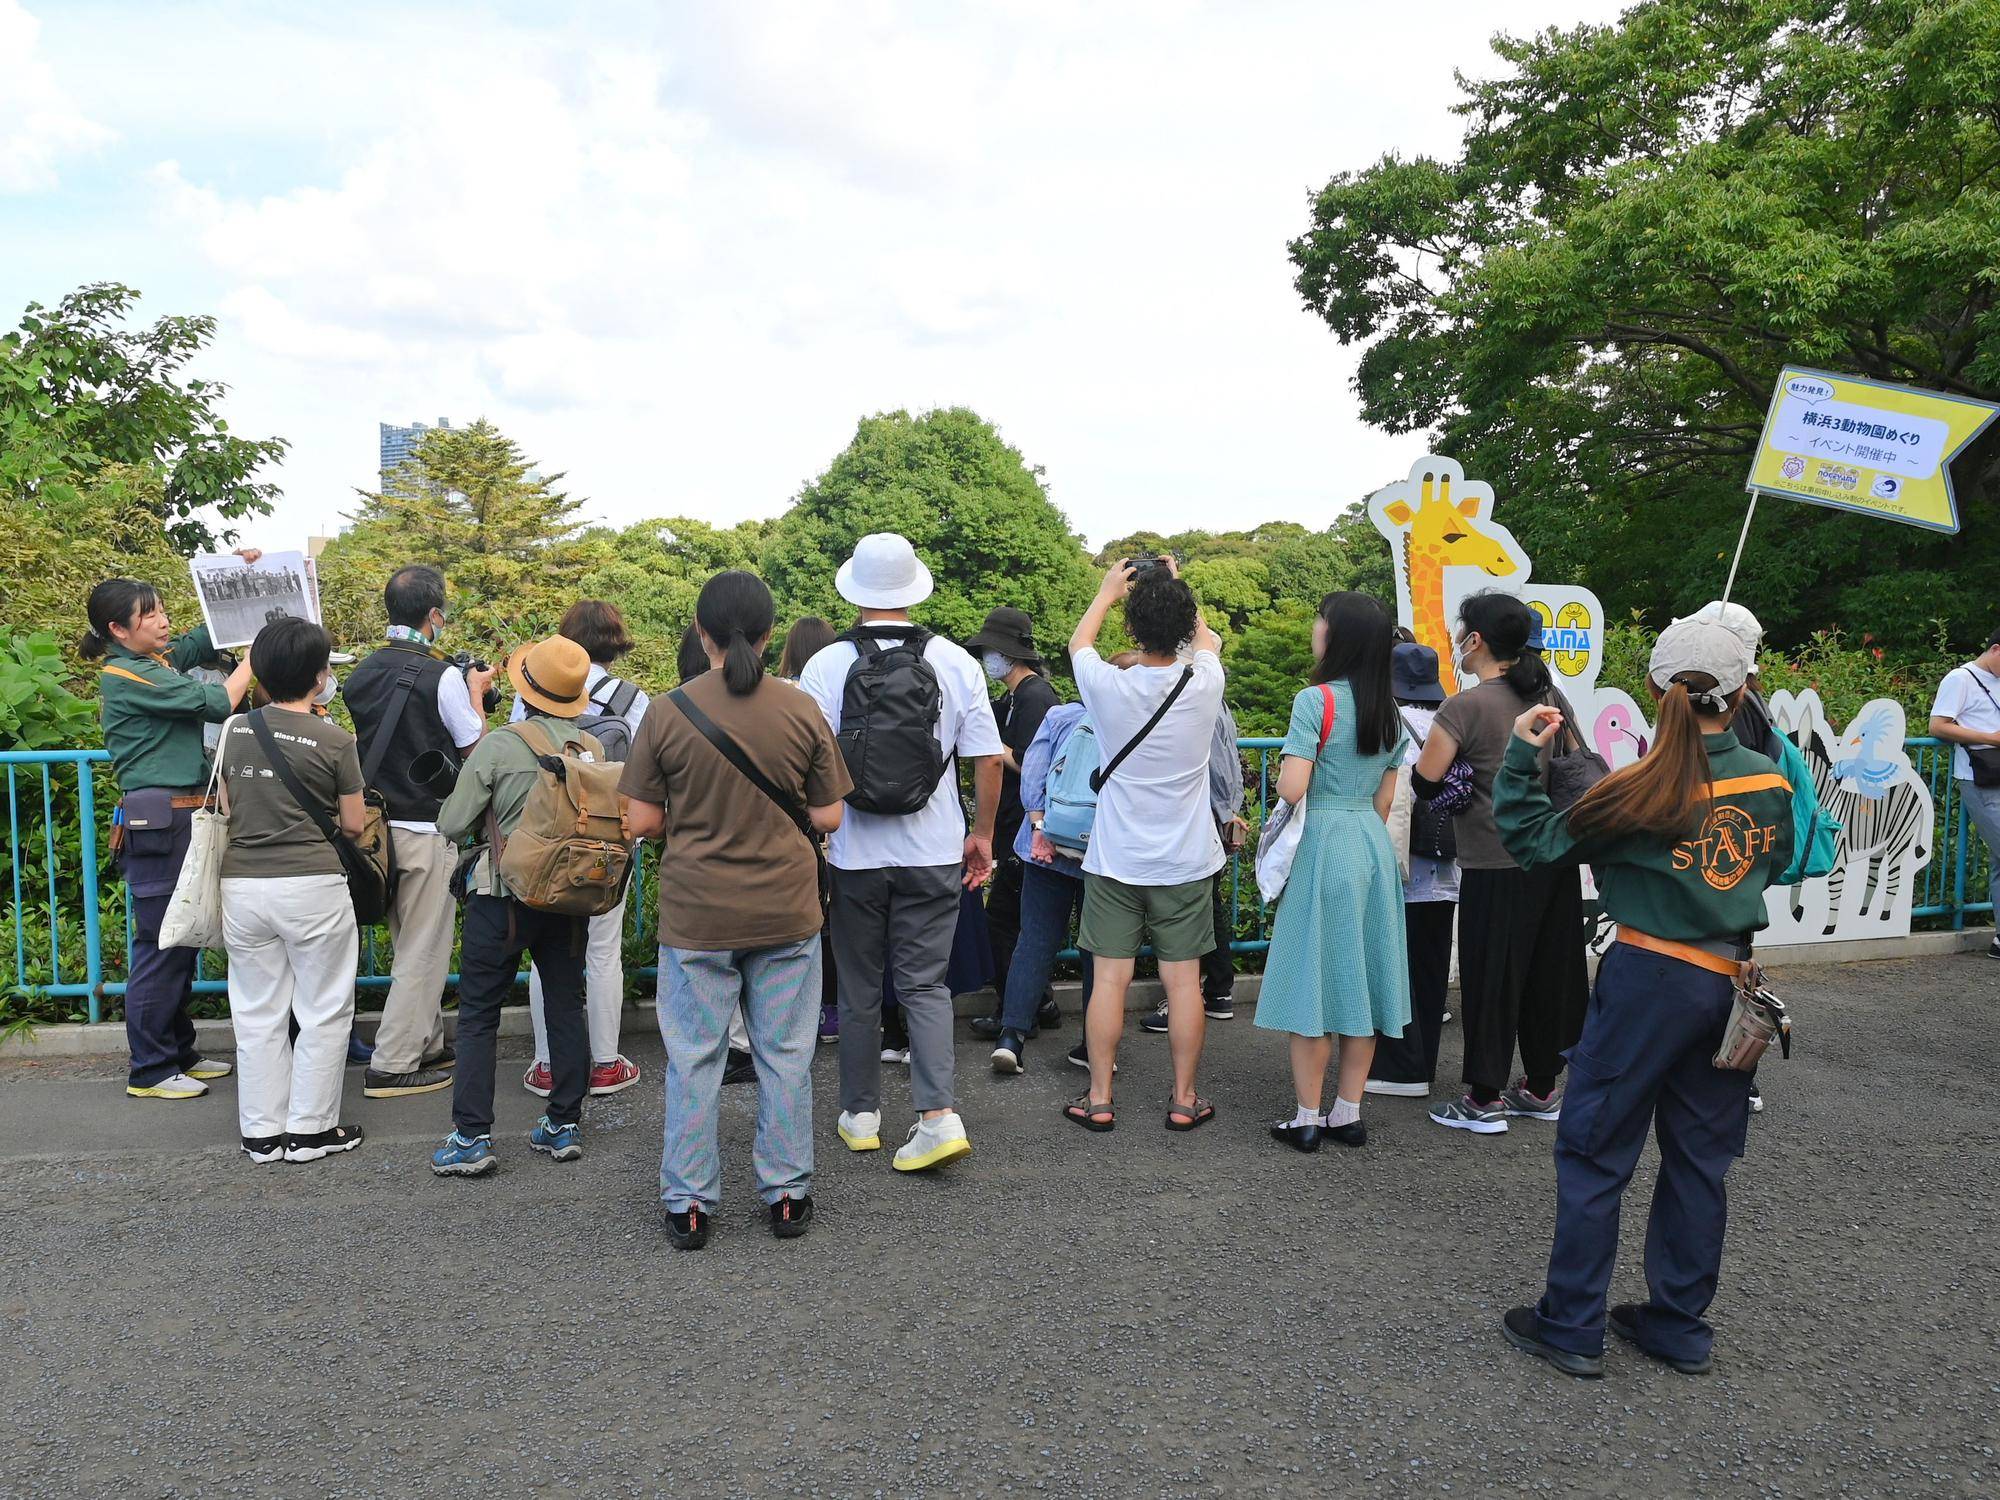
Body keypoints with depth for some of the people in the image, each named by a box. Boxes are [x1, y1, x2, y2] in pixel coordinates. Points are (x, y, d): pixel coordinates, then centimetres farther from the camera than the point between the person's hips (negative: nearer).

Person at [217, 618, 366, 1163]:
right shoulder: (334, 742, -9)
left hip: (242, 885, 4)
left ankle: (262, 1132, 20)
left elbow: (227, 809, 13)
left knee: (257, 1014, 13)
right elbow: (353, 825, -1)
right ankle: (311, 1128, 15)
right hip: (311, 886, -4)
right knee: (323, 1013, 9)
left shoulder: (235, 731, 3)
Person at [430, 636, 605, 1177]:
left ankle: (472, 1138, 5)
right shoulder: (593, 748, -2)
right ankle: (565, 1126, 20)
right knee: (566, 1007, 13)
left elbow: (452, 824, -9)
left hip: (505, 895, -4)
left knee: (477, 1015, 5)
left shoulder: (498, 746, -14)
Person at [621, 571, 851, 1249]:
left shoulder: (667, 712, -8)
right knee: (785, 1055, 12)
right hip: (786, 912, 1)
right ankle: (787, 1194, 22)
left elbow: (640, 820, -5)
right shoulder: (802, 710, -6)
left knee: (694, 1058, 10)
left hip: (695, 914, -1)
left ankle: (688, 1203, 19)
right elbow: (829, 817, -2)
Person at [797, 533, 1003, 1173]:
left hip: (855, 853, 0)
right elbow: (987, 758, -2)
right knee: (925, 983, 8)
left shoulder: (825, 666, -8)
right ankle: (938, 1113, -5)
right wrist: (981, 835, 10)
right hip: (934, 852, 1)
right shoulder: (955, 662, -4)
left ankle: (860, 1114, 24)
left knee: (859, 989, 13)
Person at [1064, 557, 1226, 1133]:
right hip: (1186, 863, 1)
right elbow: (1206, 638, 16)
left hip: (1115, 862, -1)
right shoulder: (1204, 684, -10)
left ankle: (1099, 1099, 12)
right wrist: (1175, 590, 27)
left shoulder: (1108, 686, -12)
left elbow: (1078, 641, 12)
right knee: (1183, 981, 6)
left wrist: (1109, 589, 25)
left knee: (1109, 979, 5)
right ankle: (1184, 1099, 16)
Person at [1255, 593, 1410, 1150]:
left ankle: (1307, 1119, 7)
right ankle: (1348, 1114, 19)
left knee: (1313, 978, 1)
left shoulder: (1315, 700, -13)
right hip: (1374, 845, 7)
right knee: (1359, 978, 12)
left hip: (1323, 843, -7)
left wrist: (1285, 770, 1)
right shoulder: (1390, 709, 9)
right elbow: (1385, 800, 12)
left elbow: (1291, 789, -19)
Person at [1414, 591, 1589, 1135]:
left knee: (1490, 978, 3)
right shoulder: (1549, 698, 8)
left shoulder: (1464, 708, -13)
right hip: (1555, 857, 7)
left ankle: (1483, 1098, 11)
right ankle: (1541, 1087, 26)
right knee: (1547, 973, 14)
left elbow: (1424, 781, -12)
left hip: (1497, 866, -7)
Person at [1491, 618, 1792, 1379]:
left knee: (1593, 1152, 5)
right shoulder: (1770, 783, 1)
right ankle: (1679, 1324, 26)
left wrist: (1522, 757, -5)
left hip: (1649, 978, -5)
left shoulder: (1642, 791, -14)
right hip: (1730, 982, 6)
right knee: (1699, 1159, 15)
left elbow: (1535, 841, -9)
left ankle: (1571, 1326, 11)